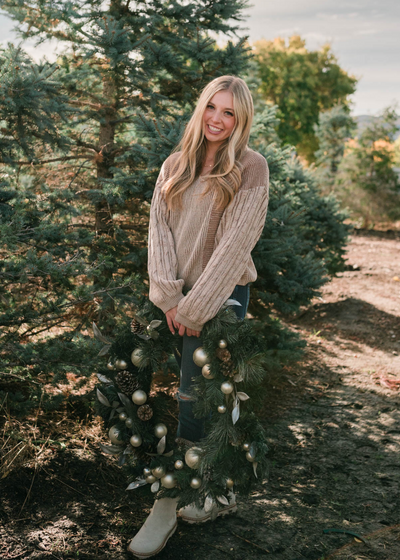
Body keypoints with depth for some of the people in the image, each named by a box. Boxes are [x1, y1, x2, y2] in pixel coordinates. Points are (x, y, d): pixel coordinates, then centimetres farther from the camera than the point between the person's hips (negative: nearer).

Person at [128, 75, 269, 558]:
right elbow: (159, 228, 2)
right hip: (178, 295, 4)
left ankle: (167, 507, 7)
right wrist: (169, 296, -9)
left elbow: (234, 243, -12)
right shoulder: (175, 165, 10)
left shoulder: (251, 168, -5)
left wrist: (196, 307, -13)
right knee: (209, 396, 4)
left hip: (223, 294, -4)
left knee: (193, 398, -5)